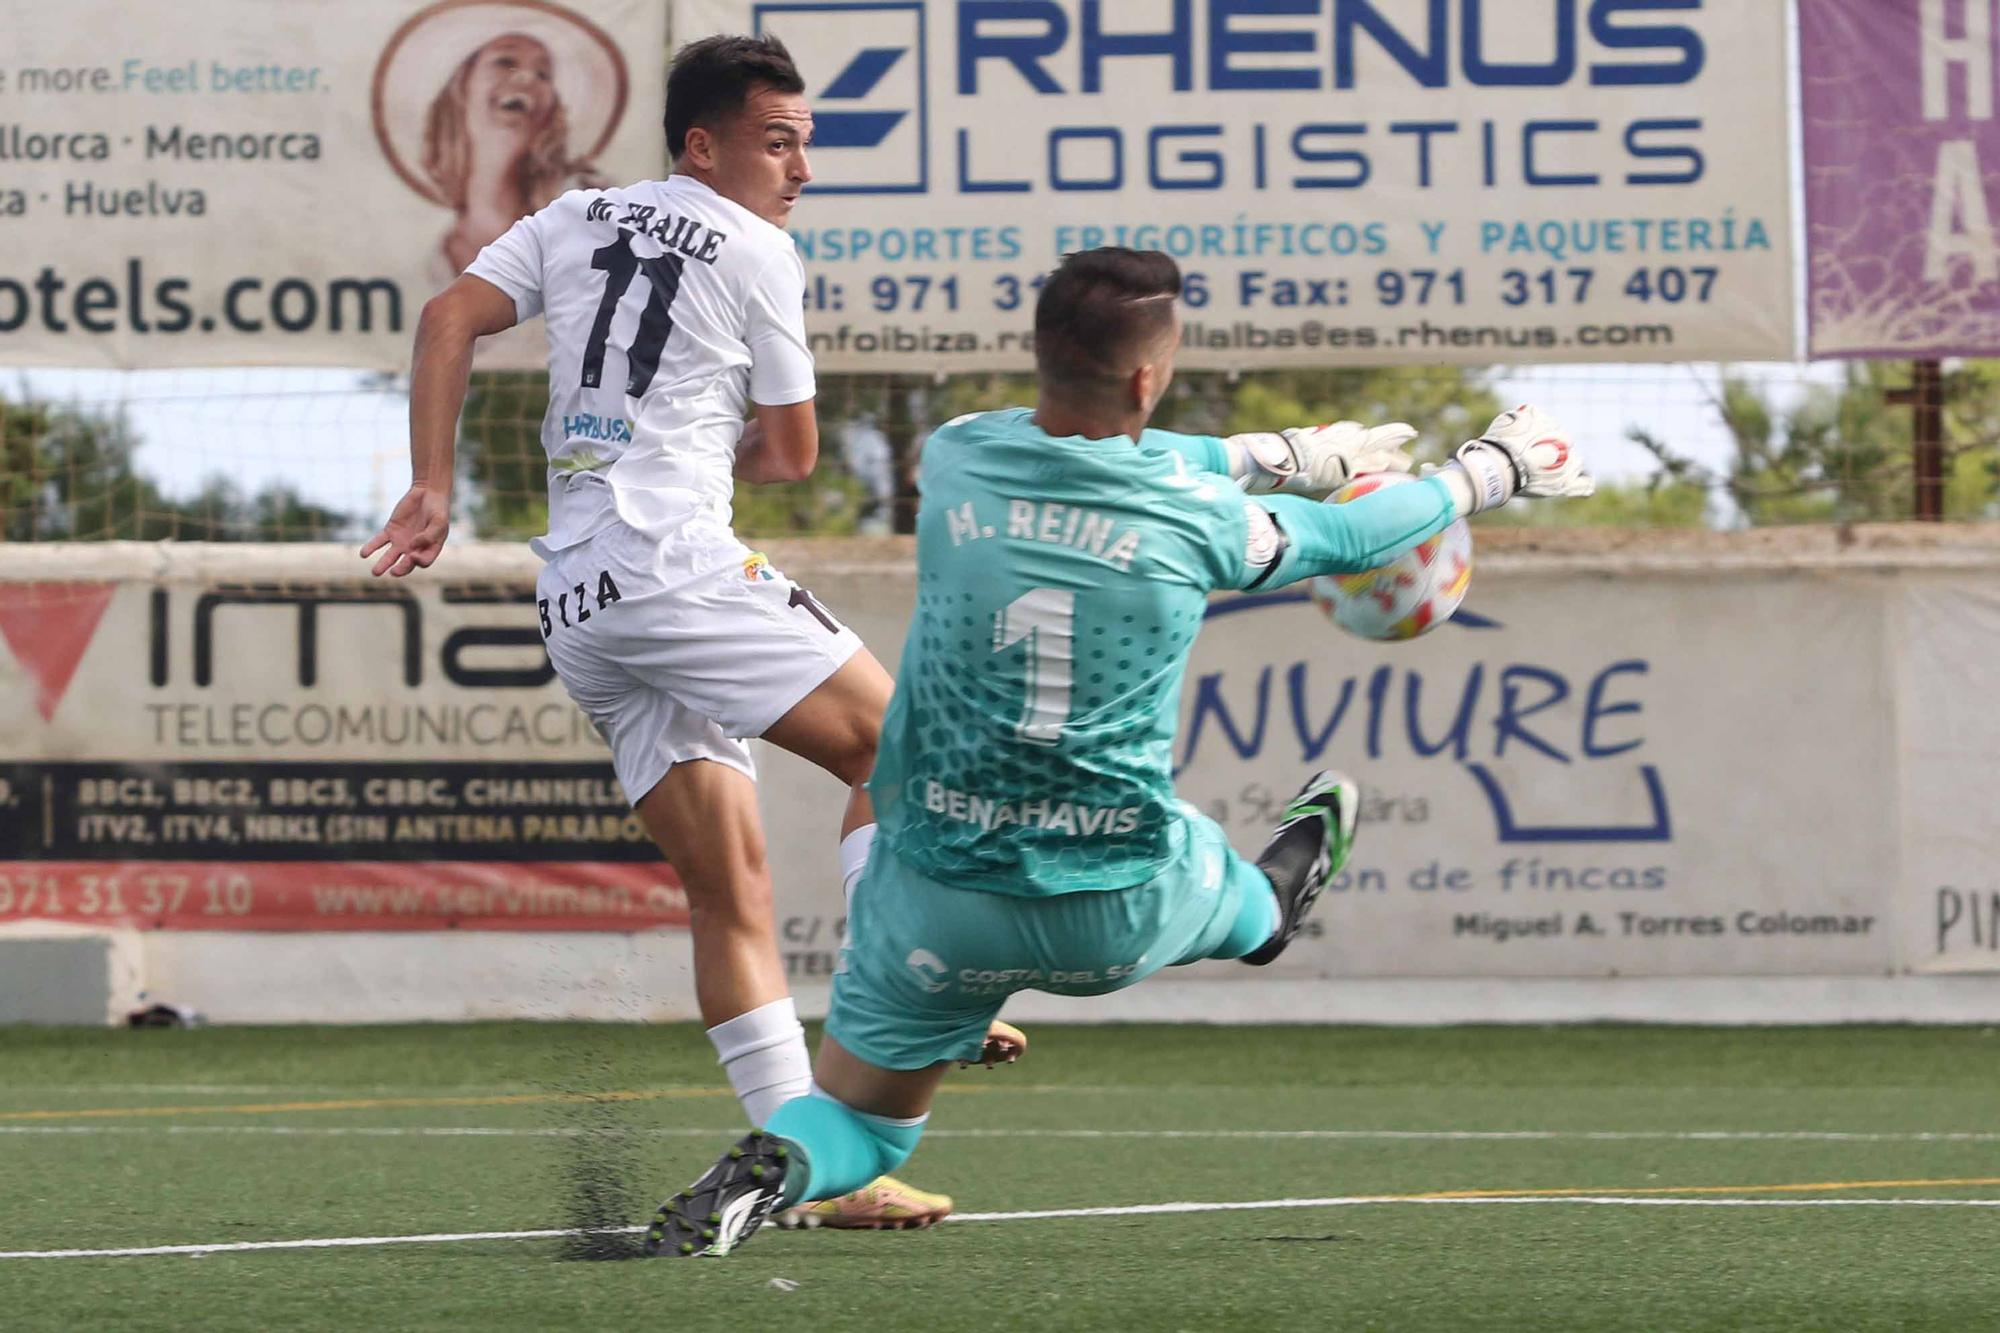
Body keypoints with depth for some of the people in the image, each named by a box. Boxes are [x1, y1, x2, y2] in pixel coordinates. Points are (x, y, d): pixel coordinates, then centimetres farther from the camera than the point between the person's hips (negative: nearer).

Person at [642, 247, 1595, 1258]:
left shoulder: (956, 458, -4)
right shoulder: (1194, 513, -10)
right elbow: (1348, 538, 10)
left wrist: (1304, 450, 32)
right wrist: (1495, 469, 30)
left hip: (941, 899, 1)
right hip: (1117, 917, -1)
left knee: (858, 1121, 12)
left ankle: (773, 1169, -17)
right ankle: (1271, 901, 62)